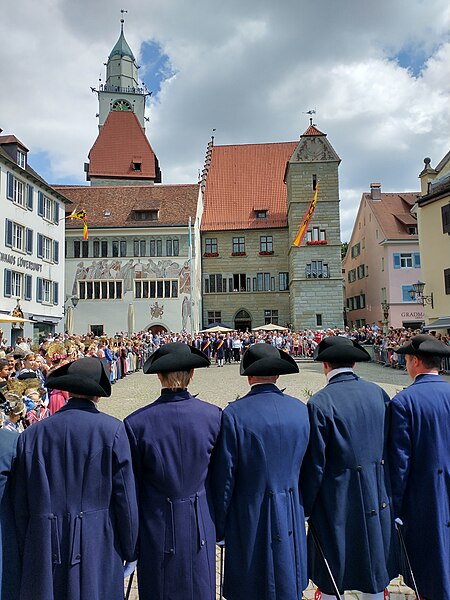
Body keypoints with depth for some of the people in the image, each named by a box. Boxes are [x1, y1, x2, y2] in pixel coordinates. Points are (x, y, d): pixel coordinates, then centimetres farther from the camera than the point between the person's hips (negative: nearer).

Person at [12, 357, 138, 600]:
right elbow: (125, 497, -8)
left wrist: (25, 556, 16)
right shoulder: (112, 430, -11)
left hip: (44, 554, 3)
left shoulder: (31, 434, -3)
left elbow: (21, 505, 3)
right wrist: (130, 550, 6)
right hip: (98, 550, -2)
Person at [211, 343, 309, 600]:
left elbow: (224, 476, -13)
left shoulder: (234, 414, -18)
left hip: (250, 517, -4)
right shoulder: (301, 410, -5)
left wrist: (219, 527, 0)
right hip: (292, 518, 4)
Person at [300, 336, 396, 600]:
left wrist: (305, 507, -3)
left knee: (331, 578, 15)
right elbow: (392, 447, 3)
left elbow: (315, 462, -16)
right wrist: (391, 493, 15)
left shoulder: (320, 403, -19)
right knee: (374, 564, 23)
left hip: (337, 498, -5)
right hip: (378, 496, 5)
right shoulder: (378, 393, -3)